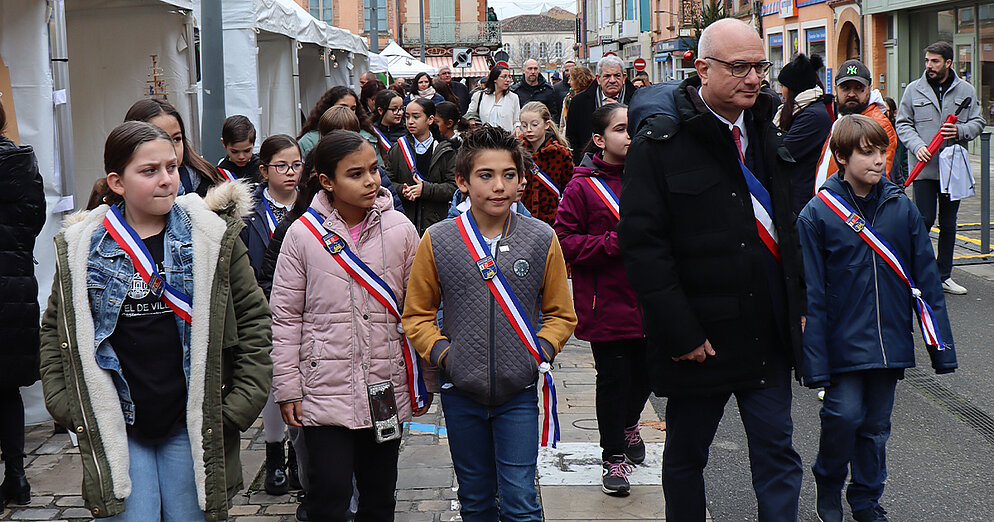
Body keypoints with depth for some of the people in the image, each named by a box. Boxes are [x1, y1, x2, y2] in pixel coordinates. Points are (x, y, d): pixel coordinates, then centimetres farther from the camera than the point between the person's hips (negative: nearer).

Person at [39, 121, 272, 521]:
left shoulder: (214, 237, 0)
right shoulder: (79, 247, 3)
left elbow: (252, 316, 2)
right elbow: (56, 328, 13)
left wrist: (242, 402, -3)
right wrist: (64, 404, 4)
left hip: (192, 426, 0)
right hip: (115, 429, 0)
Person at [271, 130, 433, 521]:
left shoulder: (399, 229, -1)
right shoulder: (303, 234, -5)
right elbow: (286, 317, 0)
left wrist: (424, 379, 8)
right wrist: (287, 389, -1)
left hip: (387, 387, 2)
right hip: (326, 389, -2)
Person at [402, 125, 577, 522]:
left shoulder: (542, 239, -3)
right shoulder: (438, 241, -3)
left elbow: (561, 314, 7)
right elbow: (416, 313, 7)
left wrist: (539, 350, -8)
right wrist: (441, 351, -8)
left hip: (519, 391, -1)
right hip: (461, 391, 1)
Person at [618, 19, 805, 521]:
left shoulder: (765, 132, 10)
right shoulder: (660, 141, -11)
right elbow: (642, 243, -15)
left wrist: (797, 305, 13)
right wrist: (680, 332, -18)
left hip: (768, 332, 5)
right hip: (700, 337, -5)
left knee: (777, 454, 6)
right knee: (685, 456, 12)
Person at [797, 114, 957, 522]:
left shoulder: (902, 208, 1)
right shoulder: (818, 214, -9)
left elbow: (926, 280, 5)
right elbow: (811, 294, -9)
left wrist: (940, 345, 4)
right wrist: (815, 360, -11)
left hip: (890, 342, 3)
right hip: (844, 342, -3)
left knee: (877, 423, 12)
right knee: (844, 415, -8)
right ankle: (828, 486, 19)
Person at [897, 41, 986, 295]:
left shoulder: (966, 90, 6)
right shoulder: (914, 89, 3)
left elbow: (978, 122, 9)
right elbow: (903, 123, 4)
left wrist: (961, 131, -12)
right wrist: (917, 146, -13)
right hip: (923, 167, -2)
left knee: (948, 223, 9)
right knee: (924, 220, -7)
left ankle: (944, 276, 18)